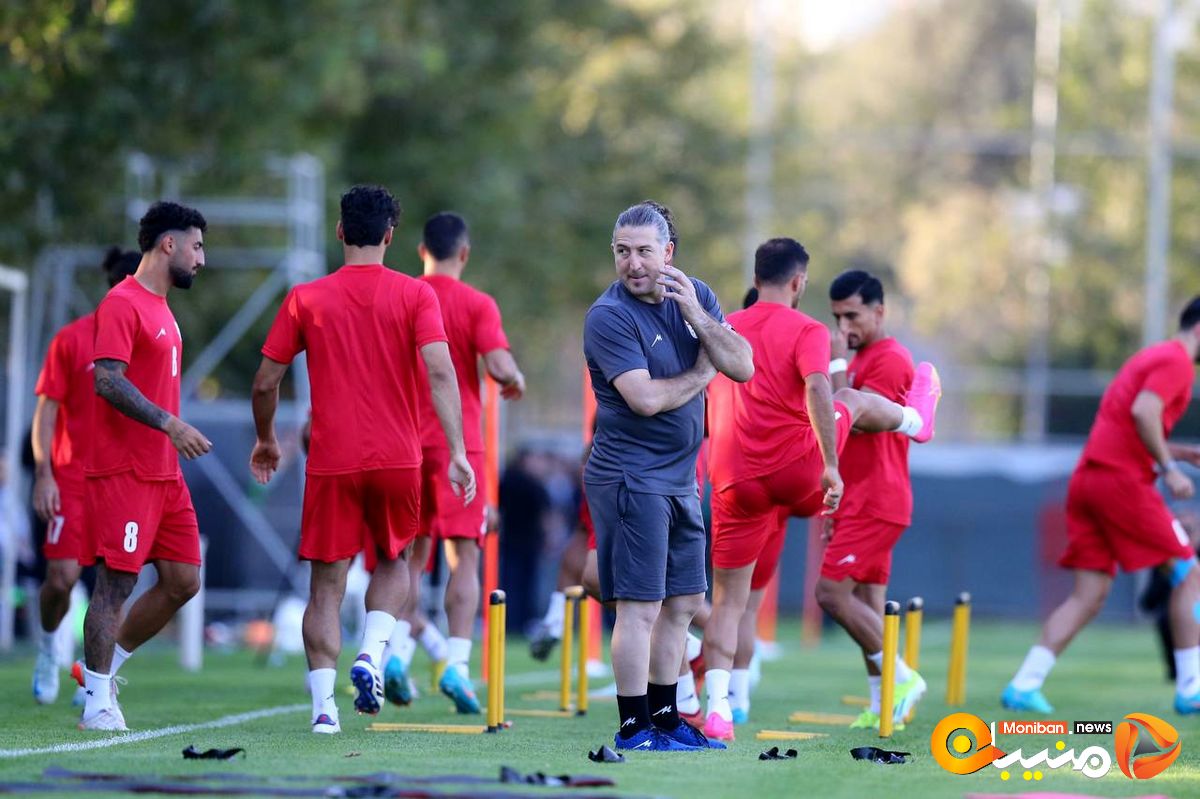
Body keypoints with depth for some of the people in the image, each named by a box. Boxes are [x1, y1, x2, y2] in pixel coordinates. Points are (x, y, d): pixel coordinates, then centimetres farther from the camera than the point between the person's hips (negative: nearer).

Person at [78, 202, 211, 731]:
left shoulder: (161, 308, 19)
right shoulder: (122, 304, -11)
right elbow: (107, 380, -21)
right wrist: (169, 424, -26)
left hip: (163, 473, 9)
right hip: (123, 471, -9)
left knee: (183, 581, 8)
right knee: (116, 583, -6)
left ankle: (107, 665, 20)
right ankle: (97, 701, 0)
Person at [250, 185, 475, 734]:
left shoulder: (306, 299, 3)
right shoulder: (415, 295, 0)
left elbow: (265, 384, 5)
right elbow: (440, 371, -12)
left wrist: (266, 440, 23)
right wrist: (457, 452, -14)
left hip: (331, 462, 0)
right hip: (397, 459, 0)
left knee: (327, 583, 5)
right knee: (393, 561, 22)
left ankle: (323, 703, -7)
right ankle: (371, 655, -2)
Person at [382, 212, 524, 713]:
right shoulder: (477, 304, -5)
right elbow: (498, 365, -17)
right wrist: (515, 382, 4)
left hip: (405, 442, 3)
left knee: (412, 555, 13)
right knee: (464, 557, -1)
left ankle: (396, 653, -2)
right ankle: (456, 663, -12)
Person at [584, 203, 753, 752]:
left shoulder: (694, 295, 7)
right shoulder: (609, 315, -13)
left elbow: (742, 367, -1)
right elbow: (646, 398, -22)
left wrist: (694, 316, -14)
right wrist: (700, 375, -6)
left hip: (680, 478, 8)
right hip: (630, 477, -8)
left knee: (683, 603, 14)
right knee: (641, 606, -8)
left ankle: (665, 719, 24)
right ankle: (633, 729, -3)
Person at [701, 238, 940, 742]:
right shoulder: (806, 331, -4)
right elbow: (817, 392, -20)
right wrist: (831, 467, -22)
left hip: (735, 484, 3)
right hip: (798, 467, -3)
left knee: (728, 602, 7)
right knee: (853, 401, 28)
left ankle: (717, 708, -9)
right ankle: (915, 418, 61)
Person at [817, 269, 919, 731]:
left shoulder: (890, 360, -13)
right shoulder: (862, 359, 18)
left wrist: (837, 364, -15)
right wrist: (835, 502, 20)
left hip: (875, 502, -10)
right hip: (859, 501, 10)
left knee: (832, 593, -14)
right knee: (867, 601, 7)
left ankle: (900, 677, -8)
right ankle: (881, 707, 8)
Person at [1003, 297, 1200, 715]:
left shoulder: (1153, 357, 26)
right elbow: (1143, 412, -20)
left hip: (1086, 477, 9)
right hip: (1122, 478, -9)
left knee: (1089, 594, 4)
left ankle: (1023, 685, -5)